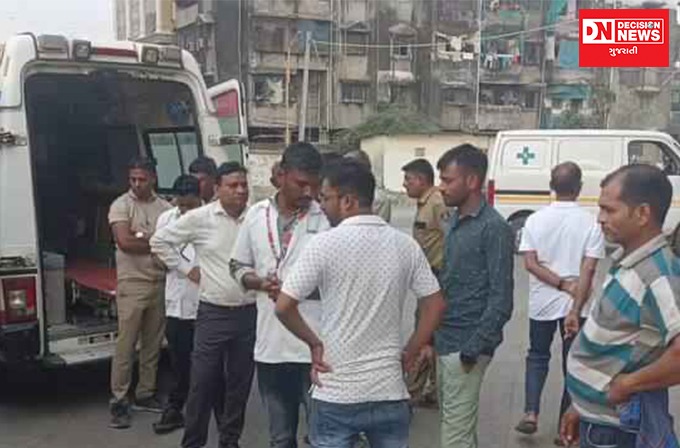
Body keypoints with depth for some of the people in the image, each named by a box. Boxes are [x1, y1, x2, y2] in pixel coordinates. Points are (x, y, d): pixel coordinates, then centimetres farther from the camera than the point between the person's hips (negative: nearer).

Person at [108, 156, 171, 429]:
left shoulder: (165, 207, 9)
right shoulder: (121, 205, -4)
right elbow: (125, 242, -16)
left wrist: (142, 238, -8)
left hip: (160, 282, 5)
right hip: (132, 283, -5)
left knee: (153, 343, 11)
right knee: (126, 344, -3)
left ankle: (145, 394, 23)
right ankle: (119, 401, 5)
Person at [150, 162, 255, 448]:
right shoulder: (200, 218, -6)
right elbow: (160, 241, 2)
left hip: (249, 313, 2)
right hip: (213, 313, -2)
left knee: (240, 382, 12)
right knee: (203, 382, 3)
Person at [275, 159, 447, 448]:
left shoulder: (324, 244, -12)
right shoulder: (406, 245, 1)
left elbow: (284, 307, -12)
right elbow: (436, 306, 4)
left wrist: (314, 343, 3)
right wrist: (407, 357, 9)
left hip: (336, 393, -3)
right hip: (389, 391, 4)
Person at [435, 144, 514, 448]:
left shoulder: (493, 228, -14)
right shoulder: (455, 221, 11)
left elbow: (501, 299, -17)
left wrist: (474, 349, -18)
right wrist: (432, 336, 14)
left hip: (465, 347, -8)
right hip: (445, 342, 8)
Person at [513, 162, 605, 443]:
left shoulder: (535, 220, -4)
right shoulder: (591, 223, -10)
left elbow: (530, 263, -10)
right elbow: (588, 270, -16)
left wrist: (562, 284, -12)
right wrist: (576, 309, -17)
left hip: (542, 303, 2)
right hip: (575, 305, -1)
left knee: (537, 357, 20)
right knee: (573, 364, 12)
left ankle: (531, 413, 7)